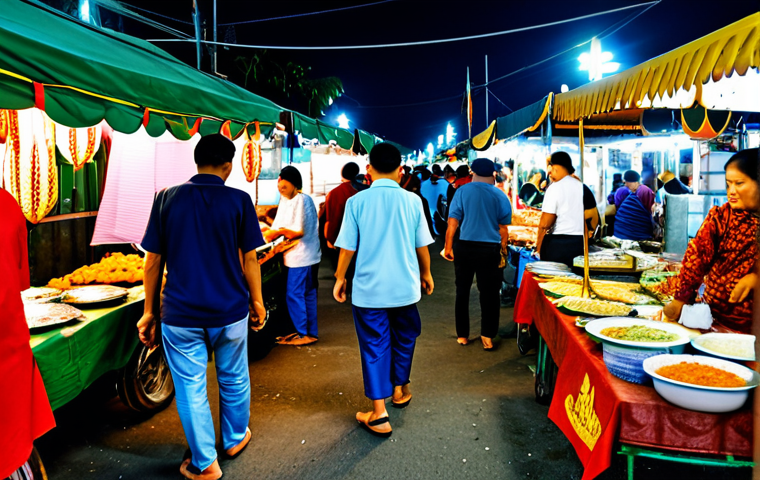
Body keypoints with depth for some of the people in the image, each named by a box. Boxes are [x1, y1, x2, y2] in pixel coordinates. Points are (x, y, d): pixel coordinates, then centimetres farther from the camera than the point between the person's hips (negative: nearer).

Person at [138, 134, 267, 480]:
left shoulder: (167, 199, -3)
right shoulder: (239, 201, -7)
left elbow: (153, 261, -1)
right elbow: (249, 260, -4)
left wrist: (150, 311, 7)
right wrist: (256, 301, 9)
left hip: (180, 314, 0)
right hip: (230, 311, 0)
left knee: (190, 387, 11)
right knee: (233, 379, 19)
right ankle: (235, 440, 39)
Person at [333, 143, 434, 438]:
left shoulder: (357, 202, -8)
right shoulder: (412, 201, -4)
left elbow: (348, 247, -5)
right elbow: (422, 246, 4)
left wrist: (340, 278, 10)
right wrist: (426, 274, 20)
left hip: (368, 289, -1)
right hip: (405, 287, 2)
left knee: (374, 346, 6)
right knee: (404, 337, 22)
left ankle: (379, 414, 6)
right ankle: (400, 389, 40)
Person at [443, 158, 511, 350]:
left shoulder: (462, 191, -3)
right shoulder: (500, 196, 1)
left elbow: (452, 223, -7)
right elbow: (503, 229, 2)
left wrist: (448, 248, 1)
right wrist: (502, 250, 14)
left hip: (464, 248, 0)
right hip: (490, 250, 0)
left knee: (462, 291, 13)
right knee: (489, 293, 9)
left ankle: (462, 335, 19)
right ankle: (487, 336, 7)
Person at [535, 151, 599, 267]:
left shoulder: (554, 188, -9)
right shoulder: (584, 188, 9)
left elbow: (545, 223, -14)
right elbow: (594, 218, 11)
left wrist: (538, 245, -6)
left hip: (557, 243, -6)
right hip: (580, 244, 6)